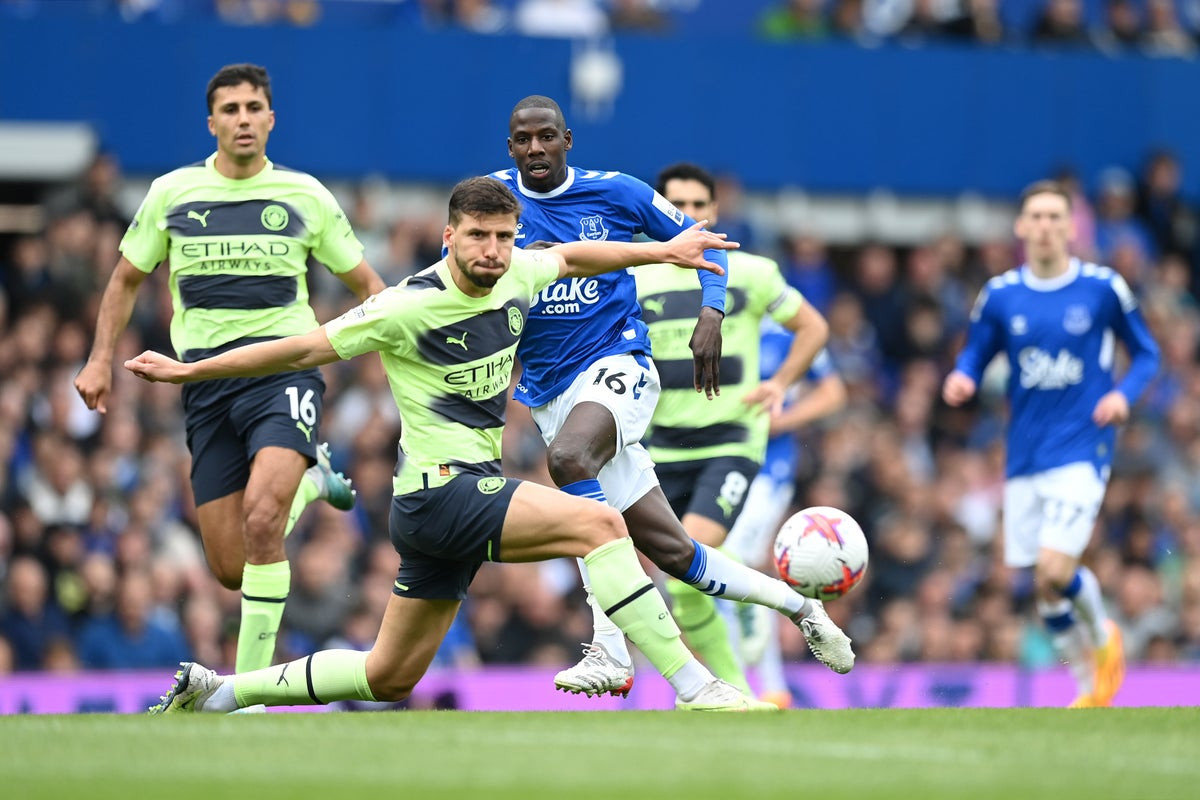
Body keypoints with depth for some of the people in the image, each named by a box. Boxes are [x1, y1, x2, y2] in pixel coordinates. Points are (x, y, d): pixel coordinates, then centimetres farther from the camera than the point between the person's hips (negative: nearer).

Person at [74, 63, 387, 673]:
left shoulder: (305, 197, 5)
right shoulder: (172, 194, 7)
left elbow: (366, 285, 15)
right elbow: (126, 280, 21)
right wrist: (101, 360, 11)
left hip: (285, 367, -3)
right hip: (207, 383, 3)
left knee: (261, 515, -28)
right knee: (231, 569, 1)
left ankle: (250, 687, -18)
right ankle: (307, 482, 34)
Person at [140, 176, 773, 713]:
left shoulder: (516, 276, 2)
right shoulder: (410, 306, -17)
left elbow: (570, 257, 25)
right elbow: (301, 351, -9)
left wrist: (662, 251, 25)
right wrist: (188, 371, -6)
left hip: (475, 486, 8)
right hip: (438, 489, -8)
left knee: (390, 677, 14)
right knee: (598, 523, -23)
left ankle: (215, 692, 25)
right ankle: (695, 691, -24)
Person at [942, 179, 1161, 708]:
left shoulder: (1104, 288, -3)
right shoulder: (999, 296, 3)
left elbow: (1146, 352, 7)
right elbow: (975, 355, 13)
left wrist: (1124, 393, -12)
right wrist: (961, 379, -11)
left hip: (1082, 450, -4)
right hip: (1024, 458, 4)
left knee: (1054, 570, -19)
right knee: (1042, 584, 5)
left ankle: (1102, 635, 13)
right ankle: (1089, 684, 27)